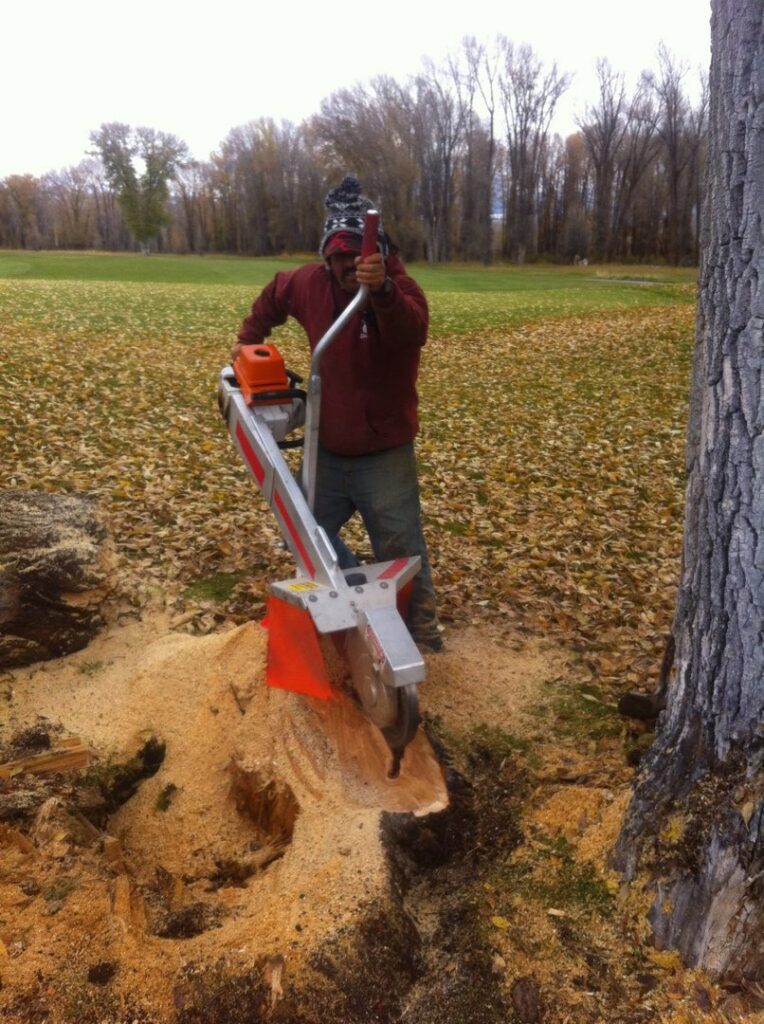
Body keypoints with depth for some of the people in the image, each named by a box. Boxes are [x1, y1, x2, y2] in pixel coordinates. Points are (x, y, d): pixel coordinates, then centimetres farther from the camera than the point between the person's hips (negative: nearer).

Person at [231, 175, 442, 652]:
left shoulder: (401, 289, -19)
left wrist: (382, 289, -61)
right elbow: (273, 295, 20)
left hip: (385, 456, -6)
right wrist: (249, 338, 15)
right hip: (327, 450, 6)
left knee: (402, 554, 0)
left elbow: (411, 332, -44)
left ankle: (423, 631, 19)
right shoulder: (312, 282, -4)